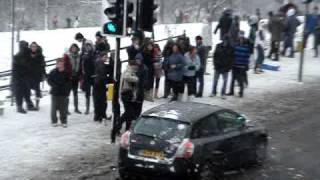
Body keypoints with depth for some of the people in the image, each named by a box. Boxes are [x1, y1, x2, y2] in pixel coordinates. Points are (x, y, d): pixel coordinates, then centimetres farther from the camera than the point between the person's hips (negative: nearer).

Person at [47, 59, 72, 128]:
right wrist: (55, 86, -13)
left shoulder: (66, 73, -1)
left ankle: (64, 121, 15)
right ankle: (54, 121, 16)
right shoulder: (53, 72, -4)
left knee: (63, 108, 3)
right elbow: (49, 81, 0)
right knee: (54, 108, 4)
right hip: (55, 93, -1)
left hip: (64, 93, 1)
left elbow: (69, 82, 5)